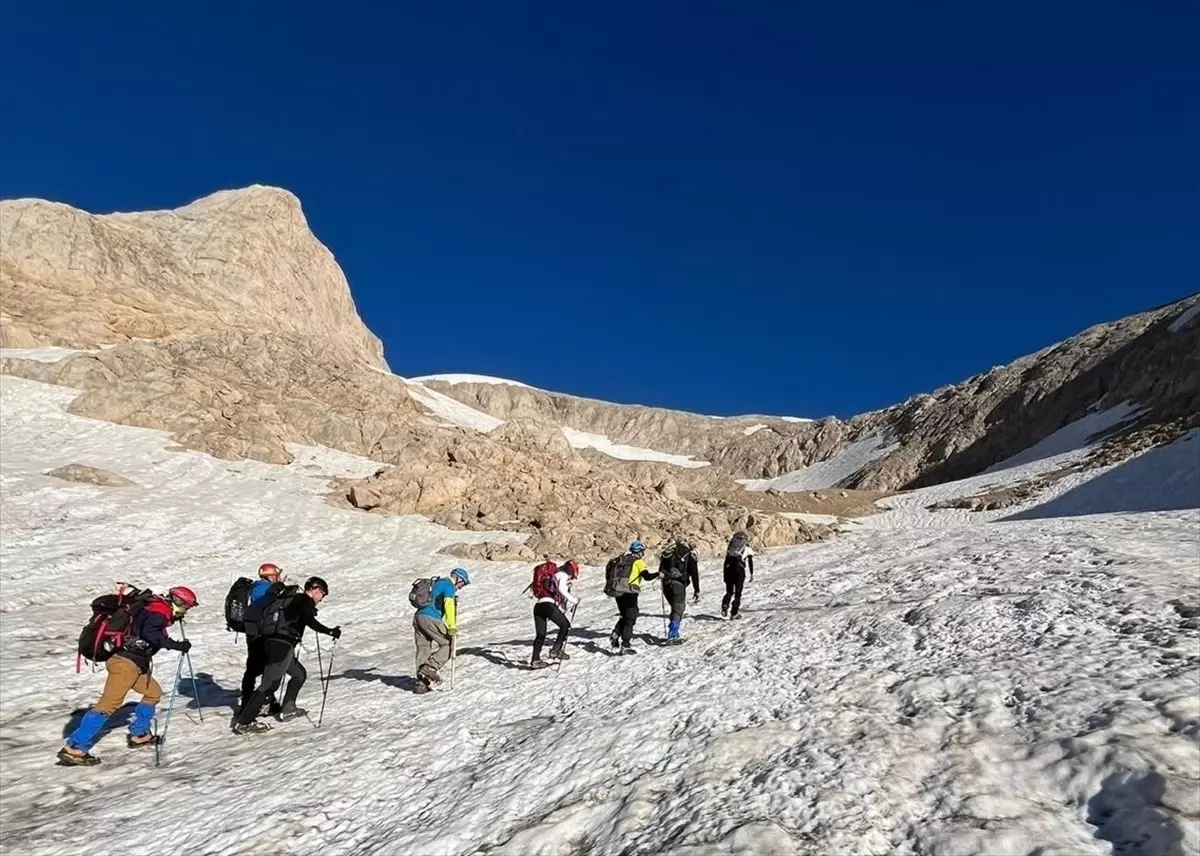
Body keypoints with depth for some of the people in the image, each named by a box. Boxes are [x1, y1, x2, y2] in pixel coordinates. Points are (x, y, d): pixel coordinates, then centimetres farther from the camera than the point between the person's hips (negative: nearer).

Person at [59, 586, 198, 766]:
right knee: (109, 703, -12)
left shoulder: (156, 609, 18)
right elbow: (149, 633, -26)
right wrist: (177, 645, -25)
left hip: (133, 664, 10)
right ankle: (74, 748, -12)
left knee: (154, 692, 19)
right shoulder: (160, 609, -11)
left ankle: (139, 735, 26)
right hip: (126, 662, -10)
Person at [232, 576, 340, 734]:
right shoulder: (304, 600, -6)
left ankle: (287, 709, 27)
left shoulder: (294, 598, 21)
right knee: (270, 683, -9)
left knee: (300, 674, 21)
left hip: (272, 642, 10)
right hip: (282, 645, -10)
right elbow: (309, 620, -23)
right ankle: (244, 722, -8)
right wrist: (329, 631, -27)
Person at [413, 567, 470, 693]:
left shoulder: (437, 583, 27)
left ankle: (421, 683, 8)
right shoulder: (449, 585, -1)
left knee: (423, 650, 9)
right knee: (448, 643, 0)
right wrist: (452, 627, -22)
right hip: (430, 618, -9)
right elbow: (449, 604, -17)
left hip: (418, 617, 9)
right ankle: (431, 668, -11)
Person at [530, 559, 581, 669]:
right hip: (548, 605, -8)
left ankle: (535, 660, 14)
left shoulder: (553, 574, 31)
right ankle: (556, 650, 4)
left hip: (538, 605, 8)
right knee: (565, 625, 9)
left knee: (540, 635, 14)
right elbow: (561, 589, -12)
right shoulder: (563, 575, 5)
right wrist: (574, 600, -3)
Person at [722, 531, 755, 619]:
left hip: (729, 569, 3)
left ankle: (725, 605, -13)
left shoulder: (730, 548, 20)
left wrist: (725, 575, 20)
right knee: (737, 593, 7)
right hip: (740, 570, -3)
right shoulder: (747, 549, 13)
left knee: (729, 592, 15)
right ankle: (734, 613, 0)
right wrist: (752, 574, 6)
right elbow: (750, 562, 4)